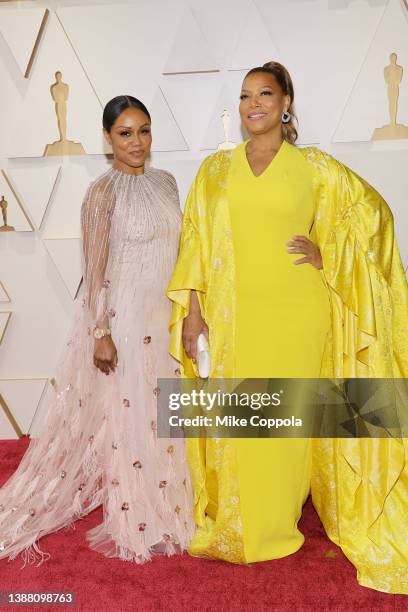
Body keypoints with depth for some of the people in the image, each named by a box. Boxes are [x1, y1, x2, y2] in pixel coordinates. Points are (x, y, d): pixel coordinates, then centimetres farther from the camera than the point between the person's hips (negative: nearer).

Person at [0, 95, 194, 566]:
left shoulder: (165, 182, 7)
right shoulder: (103, 192, -12)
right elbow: (95, 269, -14)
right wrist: (101, 333, -17)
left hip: (165, 315, 7)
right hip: (123, 316, -6)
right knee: (129, 418, 4)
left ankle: (165, 506, 35)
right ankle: (135, 522, 22)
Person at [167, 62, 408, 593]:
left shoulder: (314, 166, 5)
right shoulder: (215, 169, 8)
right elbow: (195, 242, 5)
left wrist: (328, 255, 0)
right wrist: (191, 311, -1)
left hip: (296, 311, -1)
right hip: (233, 315, 1)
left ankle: (277, 521, 26)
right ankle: (235, 525, 25)